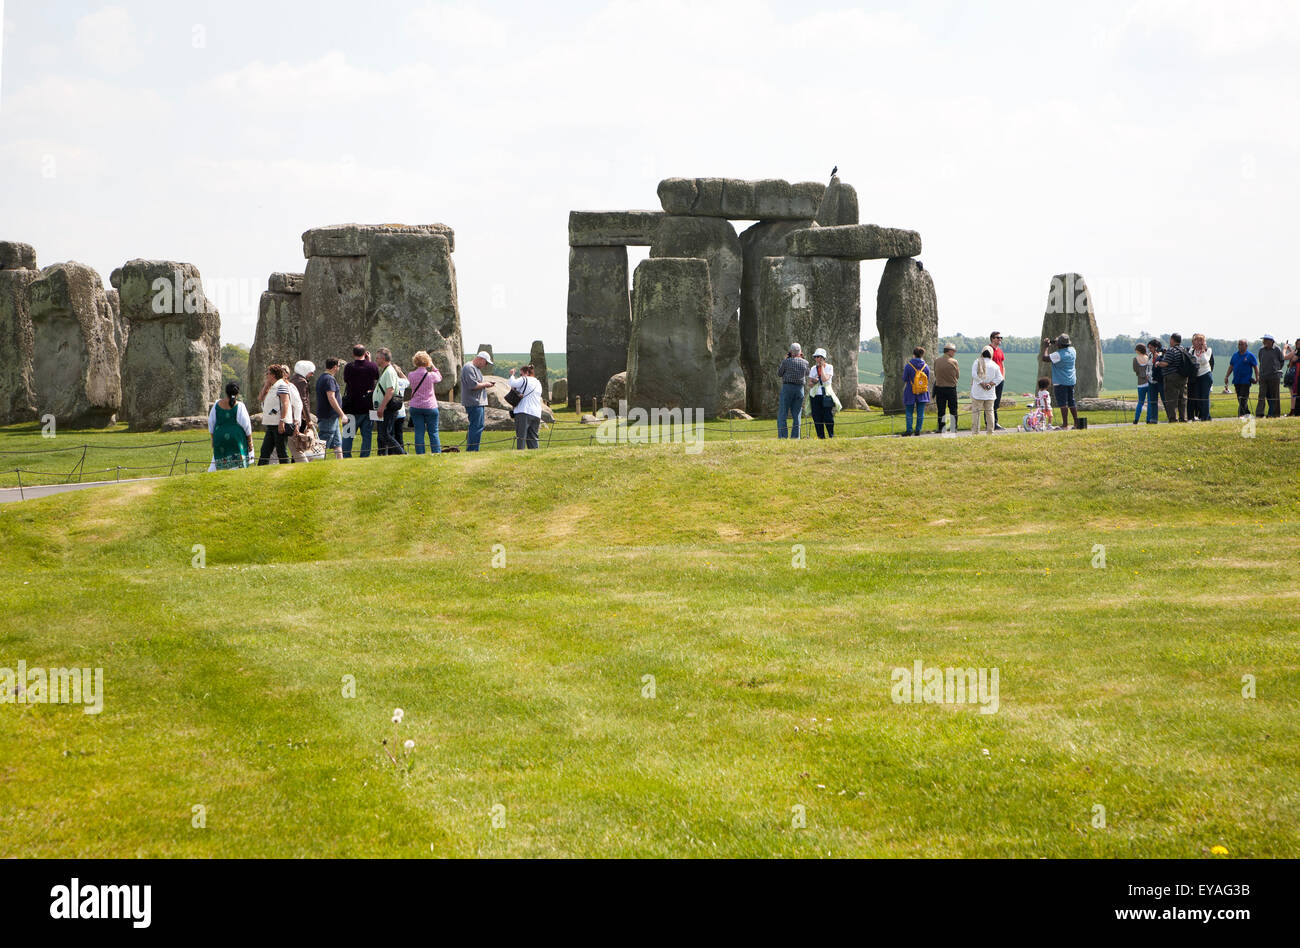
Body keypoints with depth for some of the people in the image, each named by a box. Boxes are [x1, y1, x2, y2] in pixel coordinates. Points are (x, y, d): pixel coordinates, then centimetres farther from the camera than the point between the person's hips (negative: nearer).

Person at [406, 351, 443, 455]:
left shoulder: (411, 375, -5)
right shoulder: (431, 375, -9)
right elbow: (440, 378, 13)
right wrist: (433, 366, 13)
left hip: (415, 407, 2)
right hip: (430, 406, -2)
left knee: (419, 433, 3)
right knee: (433, 432, 5)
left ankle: (420, 454, 1)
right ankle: (437, 453, 5)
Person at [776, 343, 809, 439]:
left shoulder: (786, 362, -7)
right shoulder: (805, 363, 3)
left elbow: (779, 374, 5)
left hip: (787, 388, -4)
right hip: (800, 389, 4)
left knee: (782, 414, -2)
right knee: (796, 415, 9)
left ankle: (782, 437, -11)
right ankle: (795, 437, 5)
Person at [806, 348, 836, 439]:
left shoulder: (829, 367, 1)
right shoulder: (813, 368, 13)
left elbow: (824, 379, -16)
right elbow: (809, 384, 13)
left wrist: (822, 366, -7)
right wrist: (813, 382, -10)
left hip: (826, 395, -4)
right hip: (815, 395, 4)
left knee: (828, 417, -9)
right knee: (817, 418, 0)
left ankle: (831, 436, 1)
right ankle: (821, 436, 6)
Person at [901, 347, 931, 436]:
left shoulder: (908, 366, -11)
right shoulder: (925, 366, -3)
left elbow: (905, 380, -4)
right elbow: (927, 381, 5)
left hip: (910, 392, -2)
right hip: (922, 394, 2)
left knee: (909, 412, 7)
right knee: (920, 412, 7)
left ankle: (909, 429, -1)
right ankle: (918, 430, 7)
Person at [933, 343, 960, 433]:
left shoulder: (936, 361, -1)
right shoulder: (953, 362, -10)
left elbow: (935, 374, 7)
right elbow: (958, 376, 0)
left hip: (939, 388, 2)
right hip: (951, 388, -2)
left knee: (941, 410, 7)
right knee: (953, 410, 8)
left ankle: (941, 428, 6)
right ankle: (954, 428, 8)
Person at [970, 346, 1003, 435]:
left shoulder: (977, 362, -4)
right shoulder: (994, 365, 4)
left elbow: (974, 375, -15)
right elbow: (999, 378, 0)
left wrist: (982, 383, -10)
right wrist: (990, 384, -4)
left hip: (978, 393, -3)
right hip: (990, 394, 3)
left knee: (976, 411, 0)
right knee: (989, 412, 11)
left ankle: (975, 432, -4)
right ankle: (990, 431, 13)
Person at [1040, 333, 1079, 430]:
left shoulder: (1058, 355, -20)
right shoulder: (1072, 350, 4)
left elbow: (1044, 358, -22)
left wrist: (1046, 347, -7)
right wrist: (1054, 345, 20)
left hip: (1060, 382, -8)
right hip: (1071, 381, 8)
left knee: (1063, 403, -5)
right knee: (1071, 403, 15)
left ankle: (1065, 425, -7)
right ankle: (1076, 423, 17)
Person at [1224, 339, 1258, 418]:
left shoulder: (1250, 355, -2)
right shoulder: (1235, 355, 13)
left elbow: (1255, 367, -2)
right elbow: (1231, 366, 18)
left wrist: (1257, 378, -10)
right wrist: (1227, 376, 11)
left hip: (1245, 381, -6)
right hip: (1236, 381, 6)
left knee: (1243, 398, -10)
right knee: (1239, 398, 9)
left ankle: (1241, 414, -13)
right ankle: (1247, 413, 20)